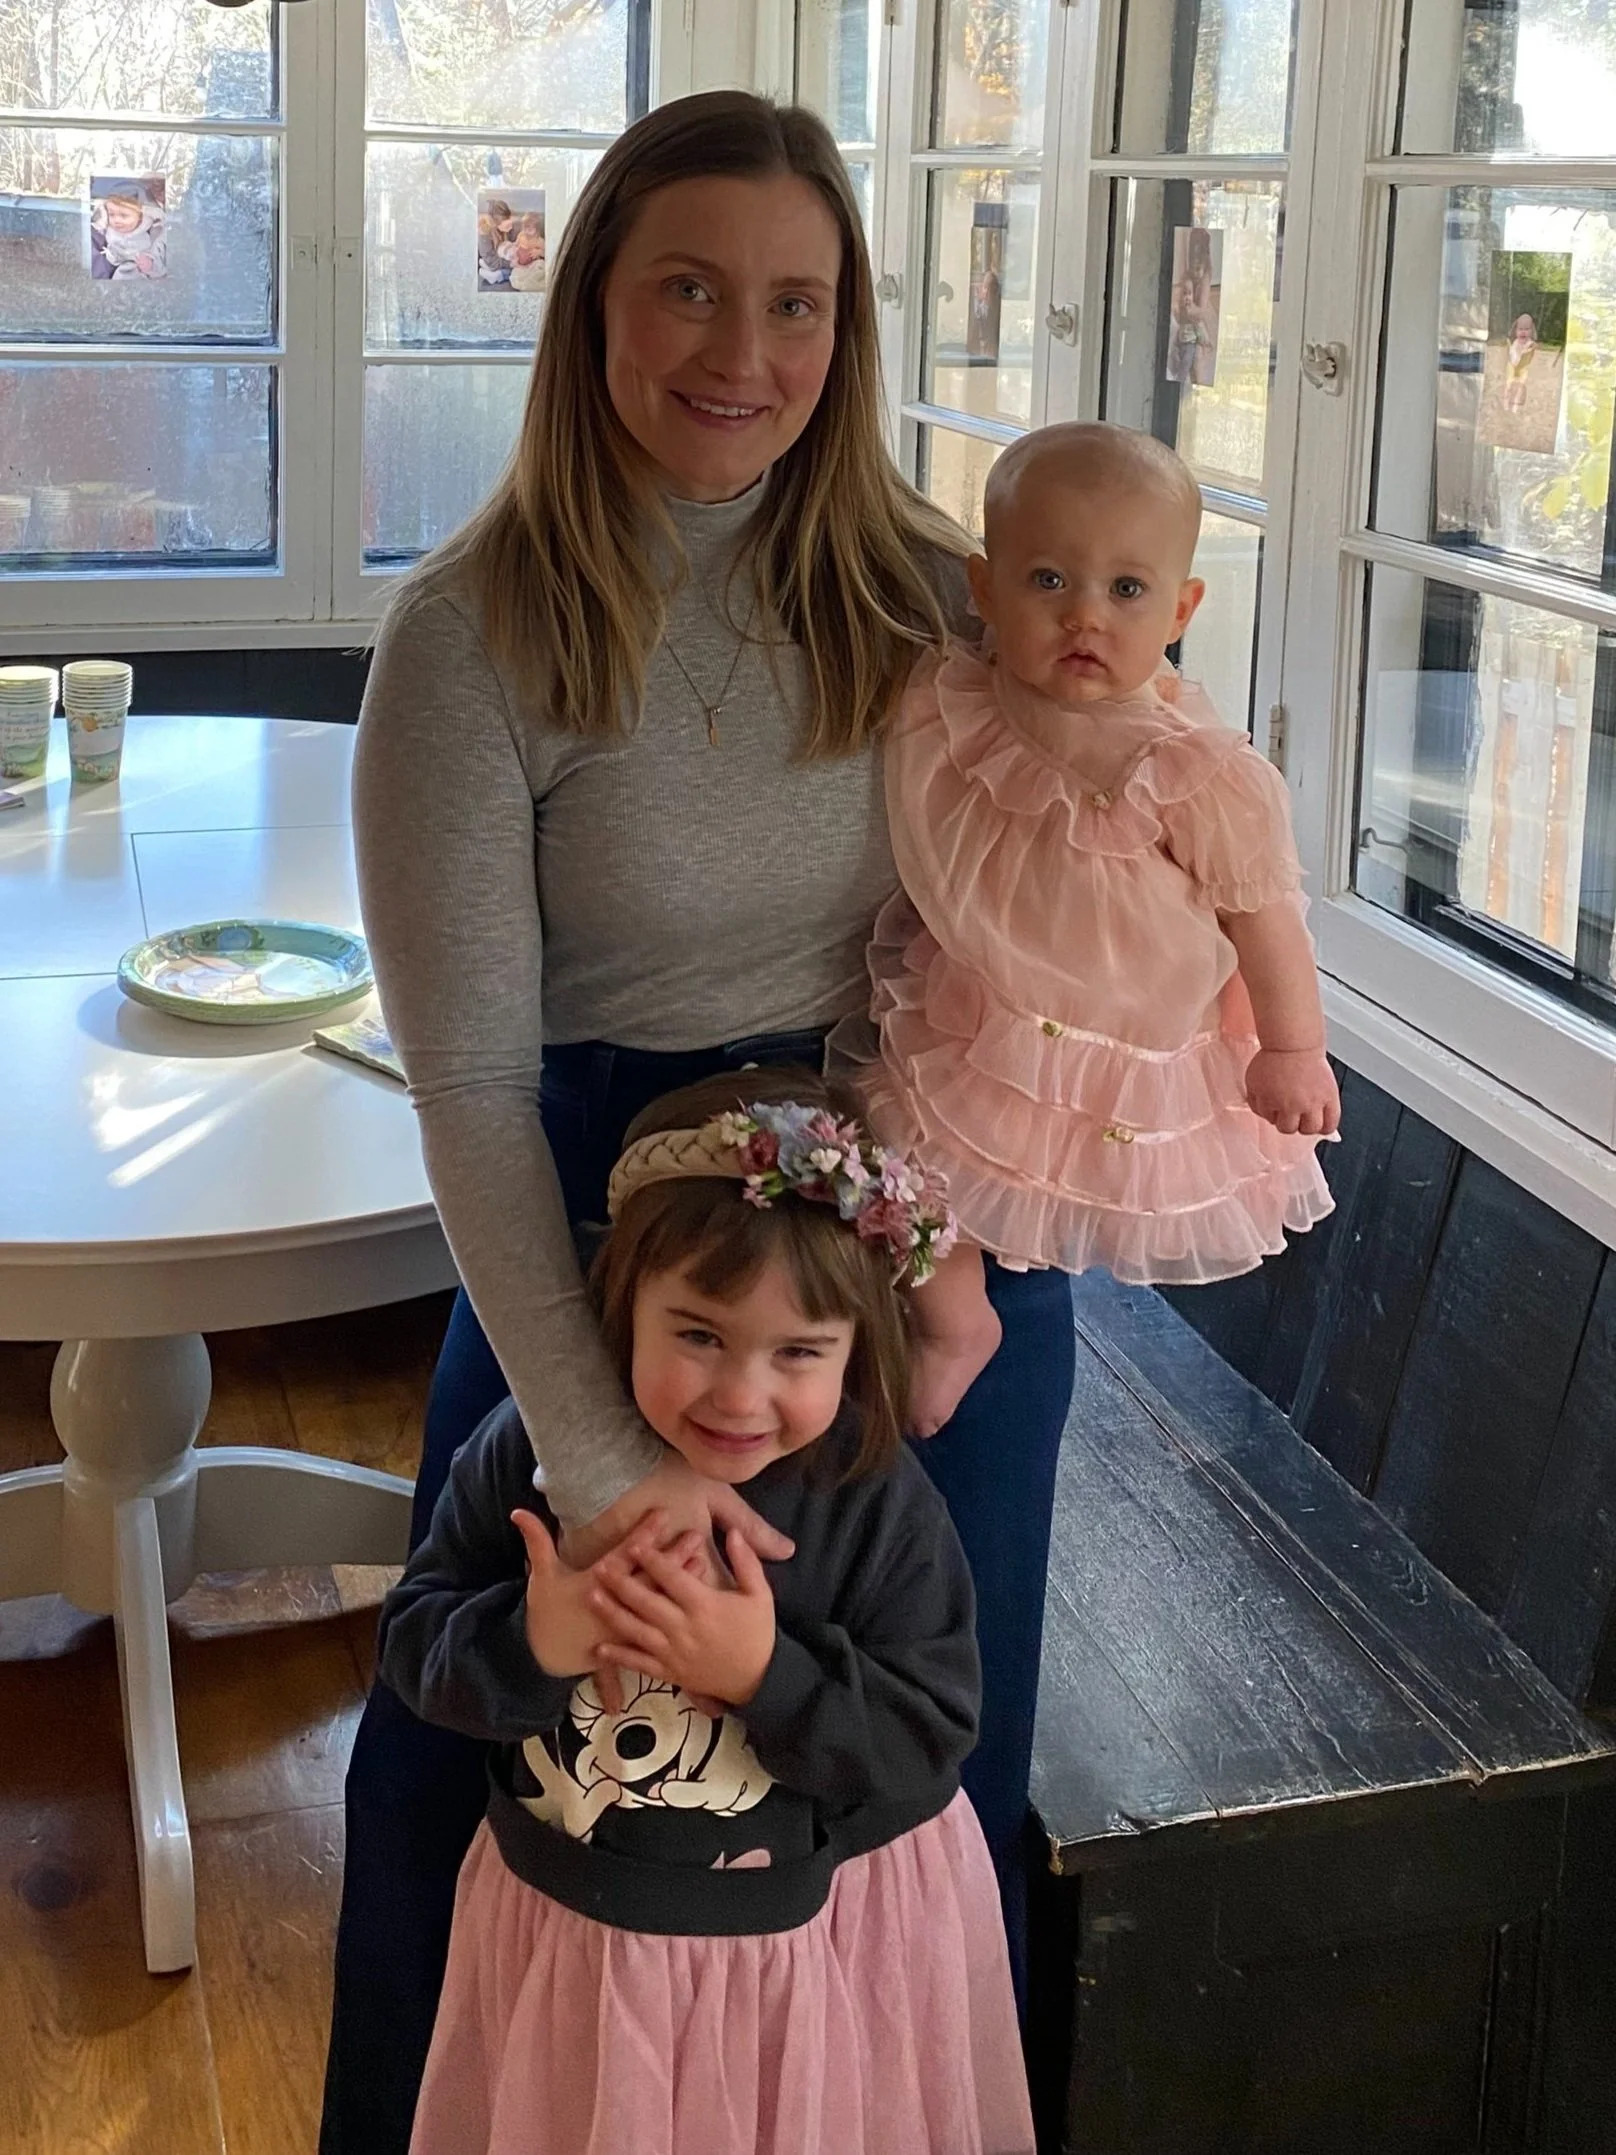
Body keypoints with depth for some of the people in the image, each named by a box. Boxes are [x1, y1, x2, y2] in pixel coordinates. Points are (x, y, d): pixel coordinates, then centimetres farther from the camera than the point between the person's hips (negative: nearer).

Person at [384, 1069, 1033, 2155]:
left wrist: (768, 1673, -32)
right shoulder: (537, 1454, -16)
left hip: (817, 1940, -1)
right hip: (568, 1930, 2)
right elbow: (415, 1642, -8)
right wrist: (532, 1645, -28)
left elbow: (929, 1741, -18)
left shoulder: (883, 1506, -20)